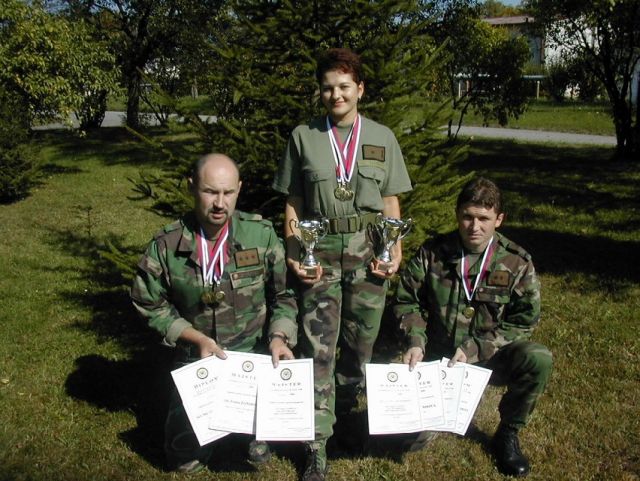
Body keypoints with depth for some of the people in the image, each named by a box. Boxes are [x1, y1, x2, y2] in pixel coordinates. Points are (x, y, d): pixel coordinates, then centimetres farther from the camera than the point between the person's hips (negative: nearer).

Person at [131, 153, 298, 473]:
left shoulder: (261, 235, -10)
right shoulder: (167, 246, -11)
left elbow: (283, 294, -1)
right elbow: (150, 305, -1)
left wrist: (279, 336, -17)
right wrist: (197, 338, -12)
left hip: (254, 352, 0)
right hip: (196, 356, 0)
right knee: (186, 457, -6)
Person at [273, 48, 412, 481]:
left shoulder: (382, 138, 8)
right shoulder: (303, 137, 5)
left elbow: (391, 202, 10)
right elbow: (293, 203, 5)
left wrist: (396, 249, -3)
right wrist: (292, 253, -6)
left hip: (369, 251, 2)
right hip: (320, 251, -1)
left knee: (361, 340, 11)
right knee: (319, 346, -4)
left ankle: (348, 410, 35)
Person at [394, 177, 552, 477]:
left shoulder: (517, 263, -7)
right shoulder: (432, 253, -6)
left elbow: (523, 321, -7)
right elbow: (407, 300, 2)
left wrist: (474, 349, -19)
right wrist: (416, 341, -16)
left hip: (491, 356, 1)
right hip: (439, 358, 0)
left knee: (538, 360, -31)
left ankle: (508, 434, -3)